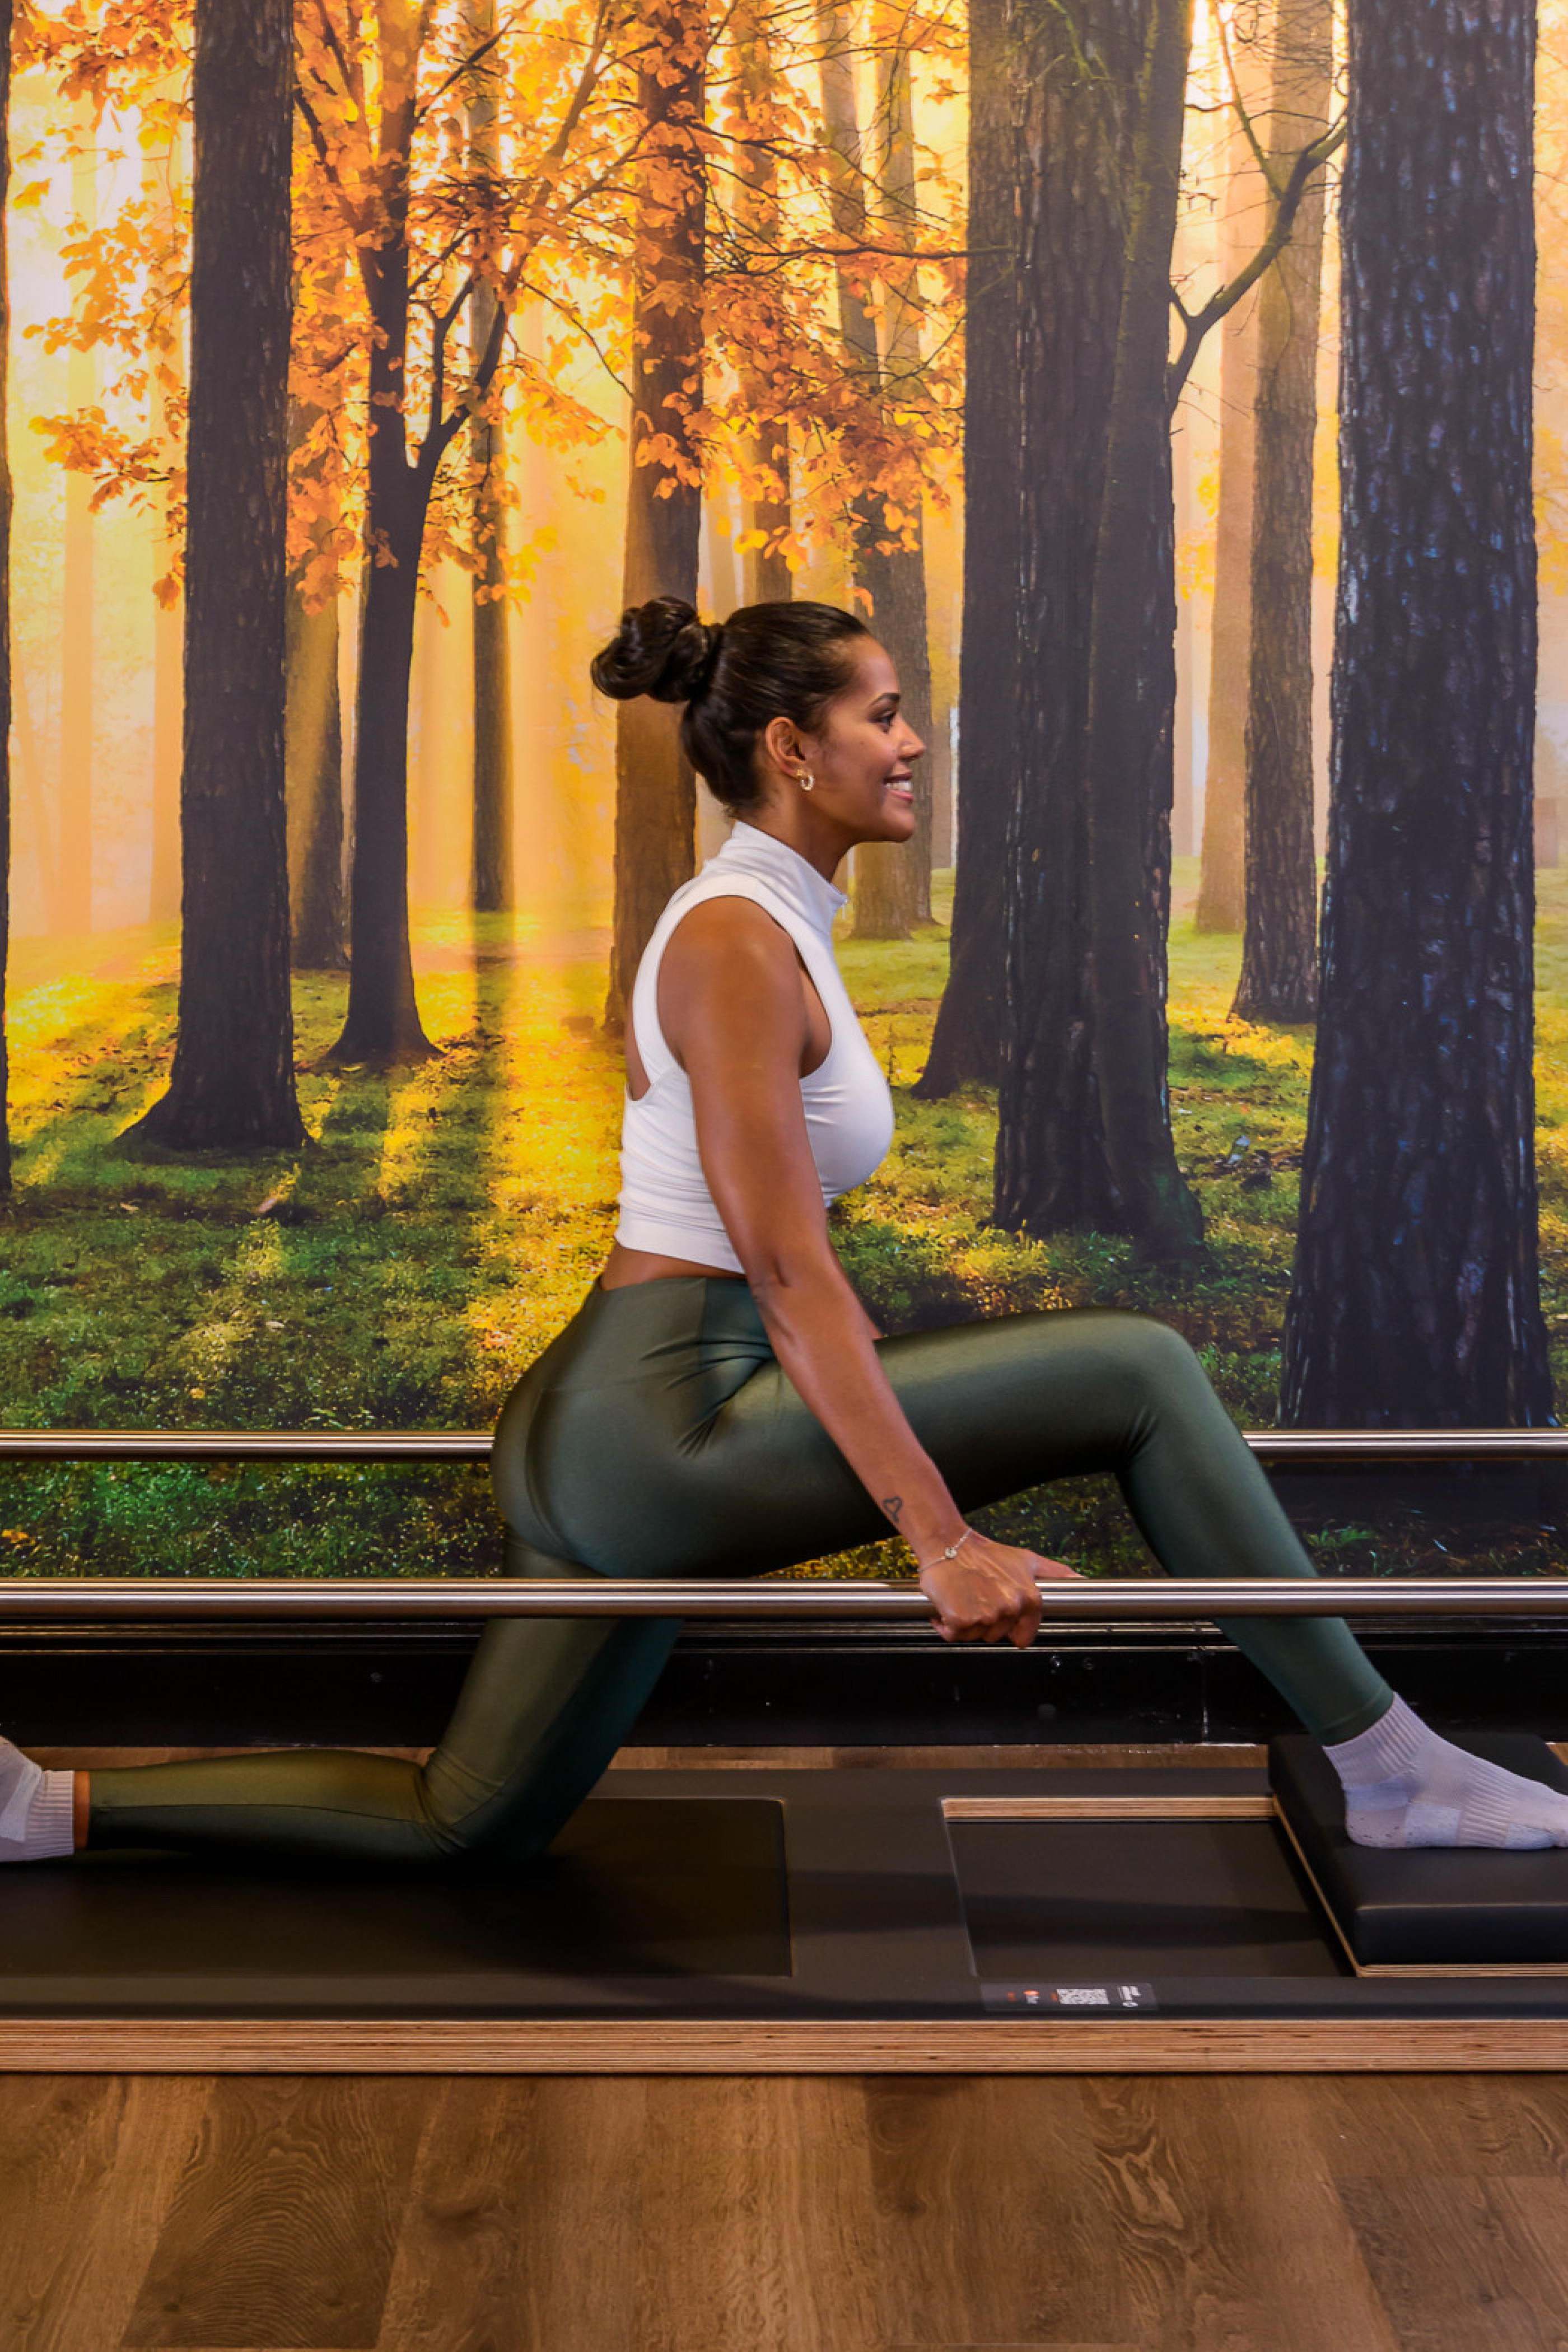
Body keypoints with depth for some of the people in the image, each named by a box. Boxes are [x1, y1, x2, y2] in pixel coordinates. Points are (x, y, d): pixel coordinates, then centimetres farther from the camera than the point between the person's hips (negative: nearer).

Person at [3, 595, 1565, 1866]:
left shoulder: (762, 928, 17)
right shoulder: (738, 944, -14)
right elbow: (781, 1264, -22)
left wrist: (873, 1418, 32)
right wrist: (939, 1535, -26)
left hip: (600, 1435, 10)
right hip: (656, 1433, -10)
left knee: (469, 1824, 19)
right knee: (1140, 1371, -11)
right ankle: (1387, 1771, -2)